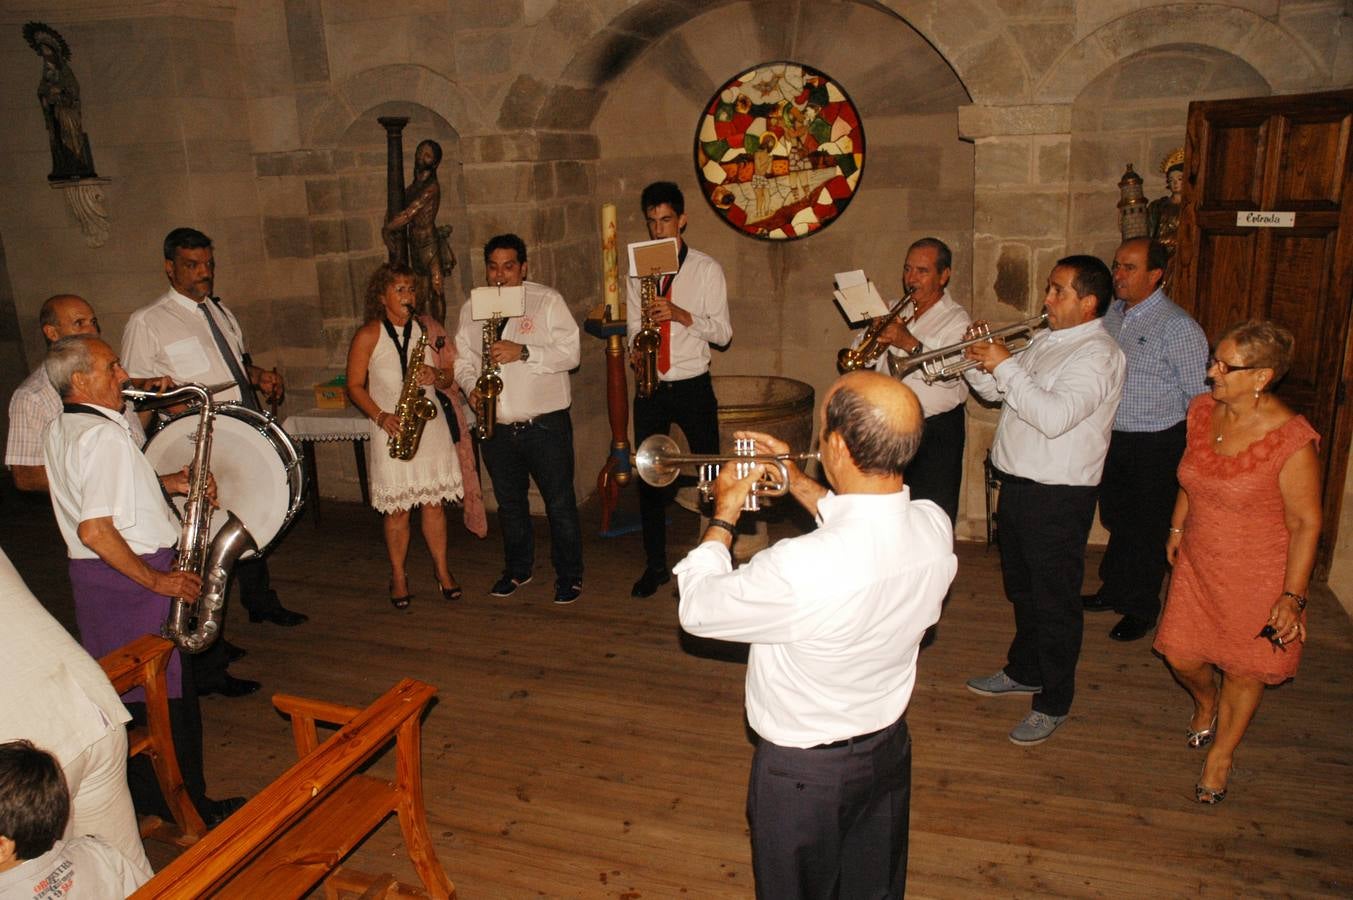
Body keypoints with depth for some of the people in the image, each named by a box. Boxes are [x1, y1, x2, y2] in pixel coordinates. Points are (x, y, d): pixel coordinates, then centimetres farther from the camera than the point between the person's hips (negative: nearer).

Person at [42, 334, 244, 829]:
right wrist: (156, 580, -20)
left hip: (91, 577, 10)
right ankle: (190, 805, 15)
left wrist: (165, 482, 10)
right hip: (131, 579, -10)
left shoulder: (59, 430, 9)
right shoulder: (104, 435, -22)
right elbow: (95, 530, -28)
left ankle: (143, 795, 33)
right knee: (169, 697, 2)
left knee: (126, 692, 19)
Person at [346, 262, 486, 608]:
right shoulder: (368, 336, -3)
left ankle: (442, 570, 18)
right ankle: (398, 577, 16)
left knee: (434, 503, 5)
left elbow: (449, 377, 11)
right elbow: (355, 386, -1)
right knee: (397, 509, 1)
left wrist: (436, 376, -12)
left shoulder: (427, 329, 7)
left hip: (431, 426, 3)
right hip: (392, 431, -2)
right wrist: (380, 416, -15)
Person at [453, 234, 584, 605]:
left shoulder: (548, 300, -3)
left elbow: (570, 352, -10)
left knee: (560, 504, 2)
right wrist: (472, 386, -7)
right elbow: (462, 359, 13)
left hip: (546, 424, -4)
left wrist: (523, 352, -21)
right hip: (497, 428, 4)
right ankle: (517, 568, 33)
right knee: (510, 504, 17)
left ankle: (569, 576, 16)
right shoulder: (472, 309, 10)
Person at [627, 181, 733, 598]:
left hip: (693, 387, -3)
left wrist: (681, 314, -20)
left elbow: (722, 332, -5)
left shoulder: (706, 269, 0)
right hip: (649, 388, 3)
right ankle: (655, 565, 20)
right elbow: (633, 326, 10)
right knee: (648, 477, 7)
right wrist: (635, 351, -12)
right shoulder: (637, 272, 9)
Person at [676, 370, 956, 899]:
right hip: (889, 749, 6)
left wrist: (724, 514, -6)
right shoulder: (935, 528, -18)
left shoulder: (798, 568, -39)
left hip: (805, 768, -5)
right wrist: (798, 482, 6)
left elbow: (697, 609, -20)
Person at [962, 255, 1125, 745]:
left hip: (1057, 497, -9)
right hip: (1017, 485, 9)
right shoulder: (1044, 341, 11)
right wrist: (979, 362, -3)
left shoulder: (1097, 354, -18)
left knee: (1055, 603, 4)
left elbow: (1055, 417, -32)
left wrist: (1005, 366, -26)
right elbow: (998, 391, 17)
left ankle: (1053, 703, 17)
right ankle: (1023, 672, 41)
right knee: (1022, 590, 23)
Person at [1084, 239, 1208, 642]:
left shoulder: (1177, 327, -16)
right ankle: (1114, 590, 38)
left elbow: (1200, 397, -13)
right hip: (1111, 438, 6)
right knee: (1115, 519, 20)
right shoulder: (1110, 314, 4)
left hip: (1155, 446, -6)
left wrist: (1192, 454, -12)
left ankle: (1141, 608, 25)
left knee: (1147, 528, 8)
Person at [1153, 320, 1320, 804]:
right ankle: (1206, 704, 49)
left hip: (1257, 576, -5)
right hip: (1198, 564, 5)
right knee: (1180, 656, 13)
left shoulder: (1291, 440, -25)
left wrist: (1292, 596, -15)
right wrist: (1177, 527, 17)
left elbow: (1306, 523, -17)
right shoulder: (1202, 411, -7)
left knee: (1243, 669, 13)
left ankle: (1221, 755, 37)